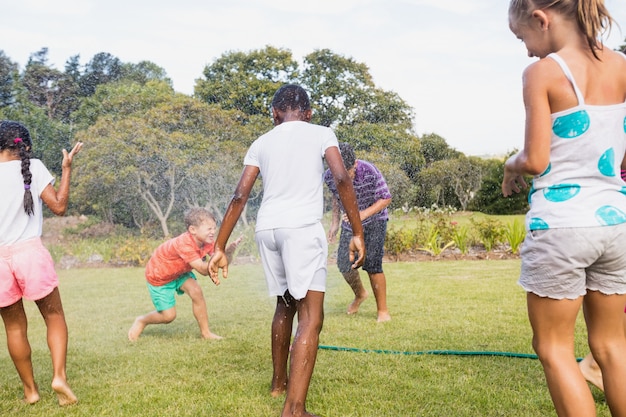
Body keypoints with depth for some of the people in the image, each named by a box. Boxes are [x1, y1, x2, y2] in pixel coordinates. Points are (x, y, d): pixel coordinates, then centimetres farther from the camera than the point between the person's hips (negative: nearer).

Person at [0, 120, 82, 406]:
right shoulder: (33, 167, -2)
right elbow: (59, 206, -2)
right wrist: (67, 169, 5)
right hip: (30, 253, -1)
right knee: (54, 316, 14)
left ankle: (30, 389, 22)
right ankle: (59, 376, -2)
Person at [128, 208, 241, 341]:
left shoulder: (207, 241, -17)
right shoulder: (184, 244, -39)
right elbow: (203, 270, -42)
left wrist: (229, 250, -44)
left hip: (179, 272, 7)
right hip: (158, 275, -6)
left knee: (196, 292, -18)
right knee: (168, 316, -4)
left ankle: (205, 332, -5)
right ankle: (141, 321, 26)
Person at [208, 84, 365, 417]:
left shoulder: (261, 143, 17)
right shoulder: (321, 134, 10)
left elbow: (239, 196, 9)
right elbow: (342, 180, -5)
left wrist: (219, 248, 10)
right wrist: (358, 233, -2)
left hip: (266, 229, 5)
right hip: (303, 227, -5)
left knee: (285, 305, 23)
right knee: (311, 318, -6)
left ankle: (278, 382, 38)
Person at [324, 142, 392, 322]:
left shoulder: (369, 171, -29)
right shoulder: (329, 177, -17)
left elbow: (386, 198, -19)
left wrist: (364, 214, -33)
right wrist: (335, 222, 5)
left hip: (374, 218, -4)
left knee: (372, 264, -15)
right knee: (344, 264, -5)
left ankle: (383, 310, 1)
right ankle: (360, 294, 27)